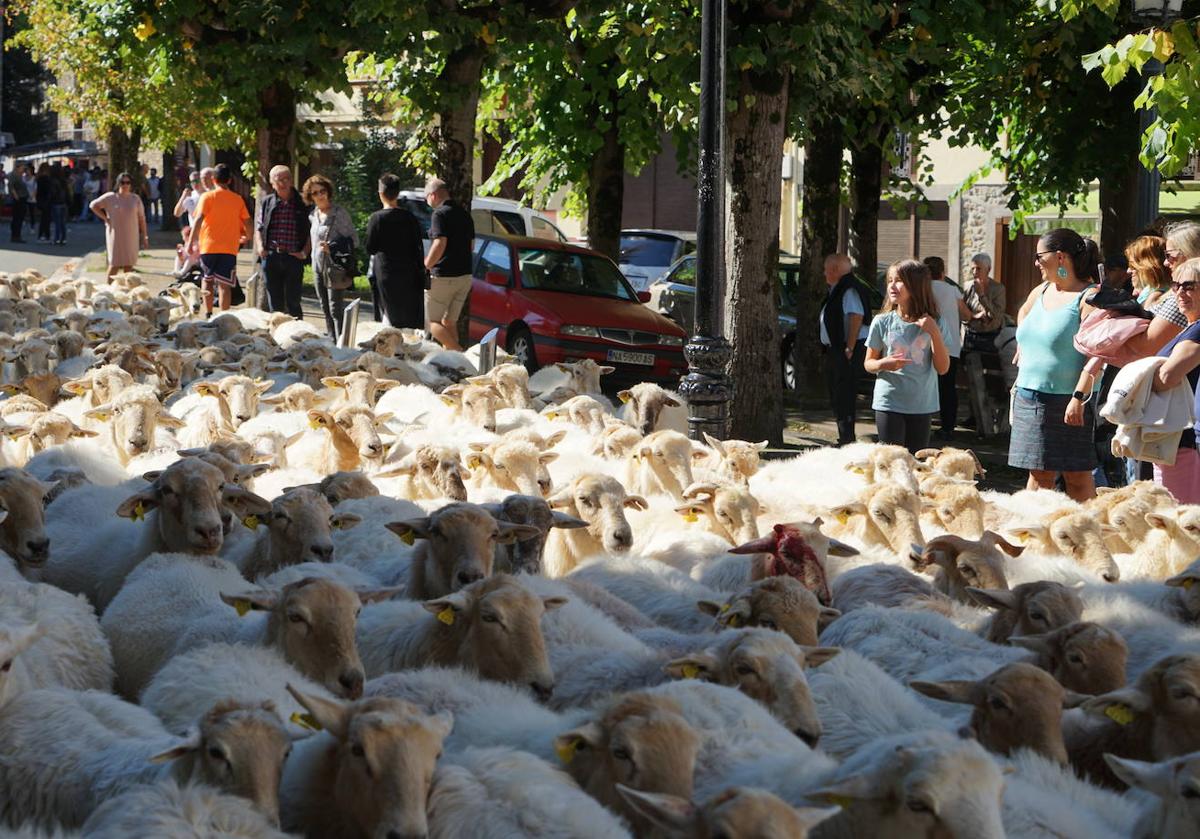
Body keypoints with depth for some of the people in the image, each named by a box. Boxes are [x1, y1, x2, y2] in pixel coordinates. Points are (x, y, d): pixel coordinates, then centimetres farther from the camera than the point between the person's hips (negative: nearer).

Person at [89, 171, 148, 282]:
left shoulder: (135, 198, 4)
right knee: (115, 264, -4)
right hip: (116, 234, -3)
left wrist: (144, 236, 4)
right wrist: (105, 218, -4)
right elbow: (94, 205, 3)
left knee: (129, 264, 5)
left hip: (131, 235, 3)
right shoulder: (110, 197, -4)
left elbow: (141, 218, 6)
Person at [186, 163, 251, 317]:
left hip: (208, 246, -1)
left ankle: (208, 314, 13)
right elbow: (247, 222, 10)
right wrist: (247, 237, 29)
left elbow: (199, 220, -11)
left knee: (208, 280, 16)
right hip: (229, 247, 1)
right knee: (224, 284, -1)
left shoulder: (207, 197, -2)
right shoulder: (237, 199, 5)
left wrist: (191, 241, -9)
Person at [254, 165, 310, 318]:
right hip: (270, 257, 3)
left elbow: (310, 231, 4)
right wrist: (259, 246, -1)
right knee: (275, 302, 7)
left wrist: (305, 251, -7)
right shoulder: (266, 203, 12)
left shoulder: (301, 204, 4)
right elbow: (259, 228, 16)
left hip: (294, 258, -3)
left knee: (293, 302, -5)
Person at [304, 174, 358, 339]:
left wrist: (333, 248, -22)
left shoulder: (340, 214, -9)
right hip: (318, 268, 7)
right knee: (326, 309, 10)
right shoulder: (313, 215, 11)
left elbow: (353, 241, -9)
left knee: (335, 309, -12)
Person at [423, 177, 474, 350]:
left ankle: (459, 354, -17)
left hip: (443, 277, -8)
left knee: (433, 322, -1)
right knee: (449, 321, 16)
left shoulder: (440, 214, -13)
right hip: (465, 276, 8)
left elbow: (440, 244, -23)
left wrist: (425, 265, -15)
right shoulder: (464, 214, 13)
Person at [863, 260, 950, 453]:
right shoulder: (882, 322, -4)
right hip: (889, 403, -1)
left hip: (922, 406, 1)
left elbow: (942, 368, -4)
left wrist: (934, 333, -16)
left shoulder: (935, 324, -2)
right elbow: (868, 363, 5)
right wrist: (883, 364, -18)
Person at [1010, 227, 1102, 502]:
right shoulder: (1041, 292, 14)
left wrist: (1079, 397, -24)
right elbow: (1023, 313, 38)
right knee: (1039, 474, 10)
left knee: (1078, 478, -3)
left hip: (1067, 402, -7)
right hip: (1029, 397, 7)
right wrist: (1023, 345, 25)